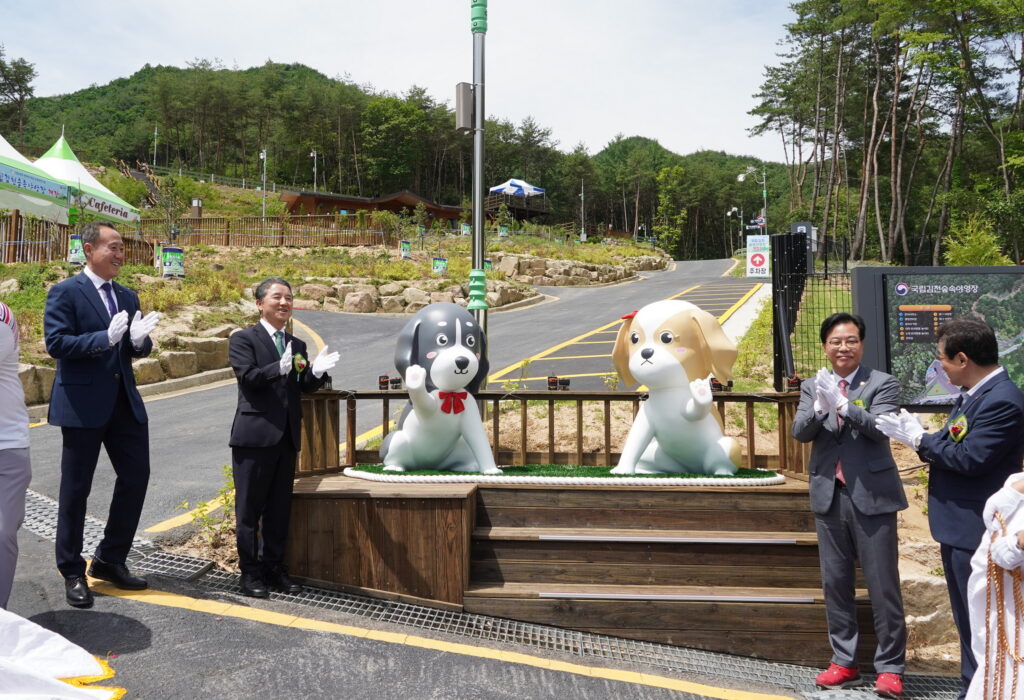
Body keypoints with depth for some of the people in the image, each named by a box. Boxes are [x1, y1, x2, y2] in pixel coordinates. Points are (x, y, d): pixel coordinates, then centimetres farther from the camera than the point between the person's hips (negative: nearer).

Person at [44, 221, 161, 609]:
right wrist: (105, 338, -28)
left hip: (125, 401, 6)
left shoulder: (128, 296, 13)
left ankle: (110, 560, 23)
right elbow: (56, 343, -16)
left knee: (136, 477, 7)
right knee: (76, 489, 4)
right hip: (82, 403, -6)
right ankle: (73, 573, 18)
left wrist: (140, 339, -11)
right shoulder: (65, 292, -7)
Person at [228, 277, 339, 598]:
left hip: (287, 437, 6)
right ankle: (250, 572, 14)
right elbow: (248, 376, -17)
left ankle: (275, 568, 23)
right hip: (255, 435, -5)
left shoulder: (297, 345, 14)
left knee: (280, 509, 12)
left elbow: (303, 387, 6)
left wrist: (318, 372, -15)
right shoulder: (243, 339, -2)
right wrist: (280, 368, -33)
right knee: (249, 508, 4)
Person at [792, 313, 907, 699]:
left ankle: (890, 667, 15)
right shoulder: (812, 387, 7)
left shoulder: (882, 383, -3)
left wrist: (843, 405, -32)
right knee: (835, 583, 11)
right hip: (829, 495, 4)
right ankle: (844, 662, 23)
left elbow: (879, 428, -17)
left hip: (871, 495, -4)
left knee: (883, 585, 3)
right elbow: (800, 432, -5)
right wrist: (820, 408, -25)